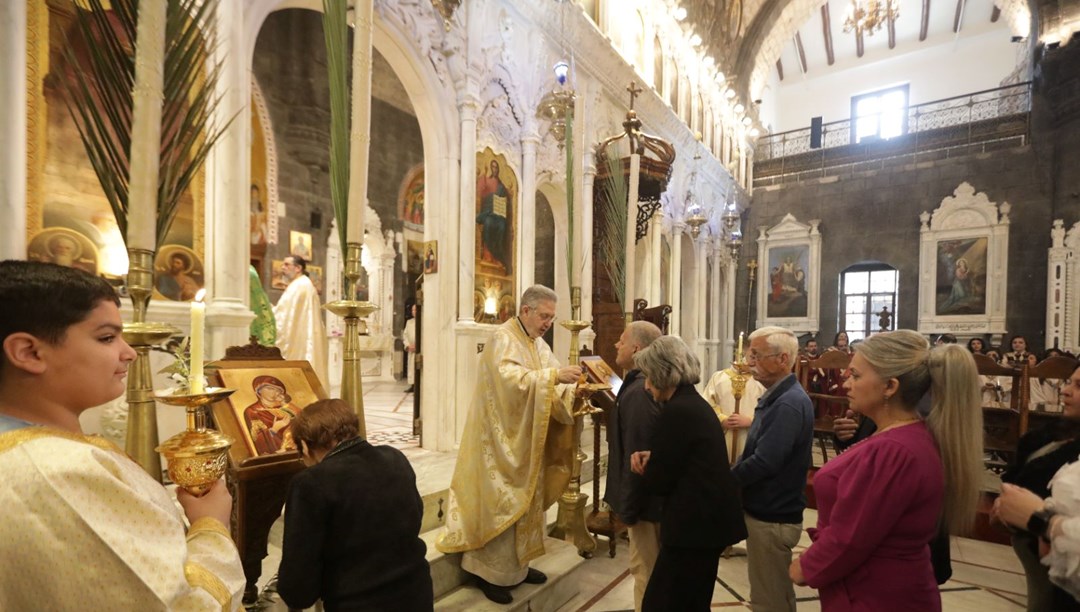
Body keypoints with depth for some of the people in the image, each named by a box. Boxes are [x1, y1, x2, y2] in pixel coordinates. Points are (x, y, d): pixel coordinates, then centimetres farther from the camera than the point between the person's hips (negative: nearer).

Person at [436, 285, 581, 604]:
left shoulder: (539, 344, 9)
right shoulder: (503, 339, -17)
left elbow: (550, 384, 5)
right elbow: (511, 378, -32)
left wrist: (573, 389, -14)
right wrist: (555, 375, -37)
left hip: (527, 440, 9)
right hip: (503, 439, -9)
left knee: (526, 500, 17)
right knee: (501, 504, 2)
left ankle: (517, 564, 33)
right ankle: (490, 571, 20)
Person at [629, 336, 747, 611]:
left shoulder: (677, 411, -22)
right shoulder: (695, 403, 8)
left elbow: (658, 481, -17)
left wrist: (646, 465, 3)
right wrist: (651, 458, -1)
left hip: (694, 524, -10)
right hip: (709, 518, 10)